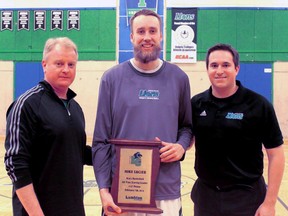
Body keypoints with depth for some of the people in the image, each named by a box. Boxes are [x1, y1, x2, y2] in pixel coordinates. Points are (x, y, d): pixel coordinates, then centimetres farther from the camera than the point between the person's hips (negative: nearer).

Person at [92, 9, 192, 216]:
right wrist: (104, 188, -8)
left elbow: (187, 125, 13)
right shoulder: (112, 78, -2)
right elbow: (101, 140, -2)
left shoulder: (178, 78, 3)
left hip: (166, 190, 2)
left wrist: (181, 146, -8)